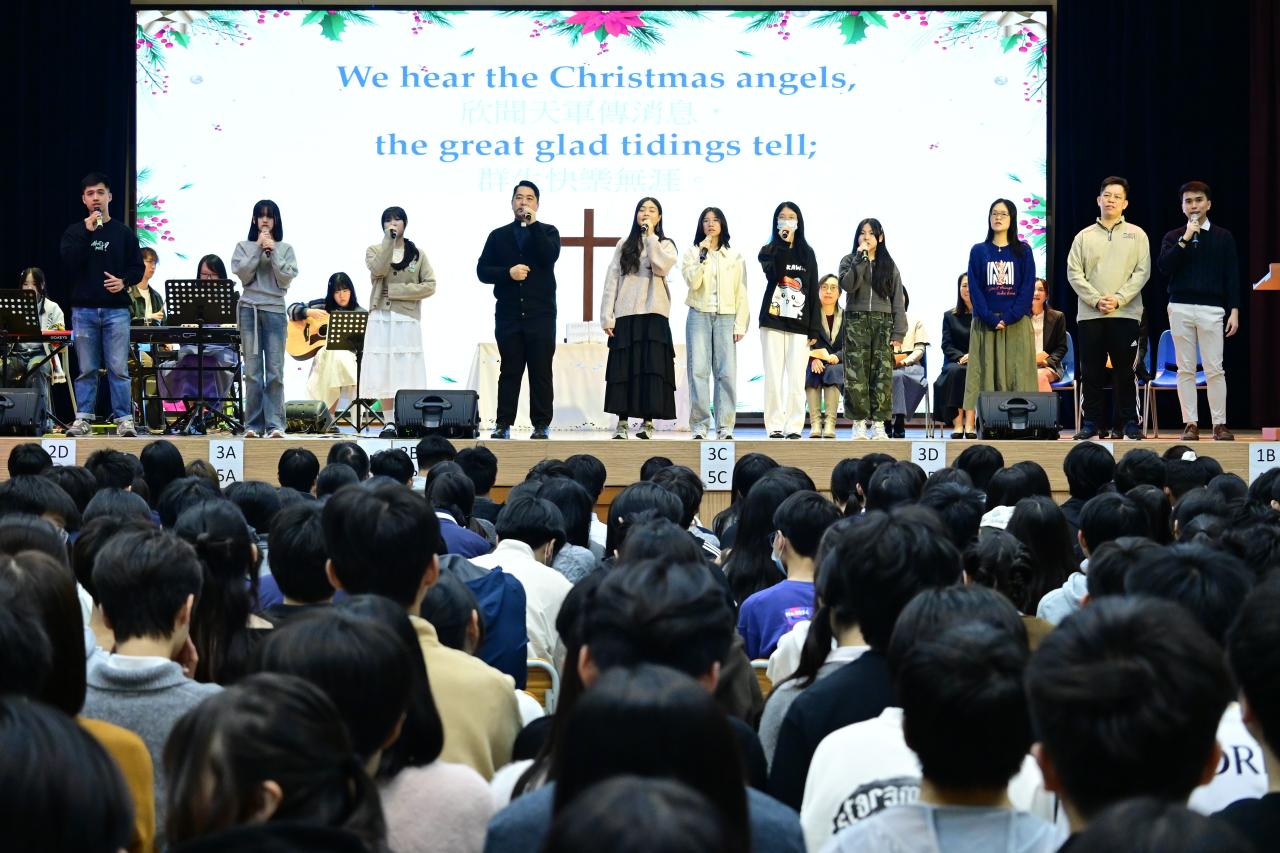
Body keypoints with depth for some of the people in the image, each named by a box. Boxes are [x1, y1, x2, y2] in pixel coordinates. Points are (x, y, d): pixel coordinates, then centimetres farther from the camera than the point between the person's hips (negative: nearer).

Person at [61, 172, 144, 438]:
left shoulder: (123, 233, 8)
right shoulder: (74, 232, 9)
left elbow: (138, 268, 8)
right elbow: (69, 262, -7)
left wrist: (124, 281, -11)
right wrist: (87, 232, -13)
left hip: (116, 309, -1)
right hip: (84, 309, 1)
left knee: (118, 368, -4)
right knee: (86, 369, 2)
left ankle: (124, 419, -2)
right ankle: (83, 418, 7)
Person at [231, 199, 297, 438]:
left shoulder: (285, 249, 9)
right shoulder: (244, 247, 10)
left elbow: (286, 280, -2)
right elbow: (243, 274, -4)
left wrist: (273, 251, -7)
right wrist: (258, 248, -7)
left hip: (275, 310, 0)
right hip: (249, 309, 0)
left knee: (275, 370, -5)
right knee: (252, 371, -1)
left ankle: (275, 425, -6)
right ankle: (253, 425, 1)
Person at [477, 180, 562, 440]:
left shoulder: (547, 232, 10)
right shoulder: (498, 236, 13)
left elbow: (549, 256, -11)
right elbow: (482, 270, 7)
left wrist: (533, 225, -12)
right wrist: (508, 273, -10)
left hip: (540, 314, -1)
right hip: (508, 315, 1)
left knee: (541, 372, -2)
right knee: (509, 371, 2)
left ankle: (541, 425, 1)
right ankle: (503, 423, 3)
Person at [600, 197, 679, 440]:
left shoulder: (666, 245, 10)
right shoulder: (624, 245, 12)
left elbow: (661, 267, -13)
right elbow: (612, 280, 7)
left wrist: (650, 236, -6)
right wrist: (607, 316, -2)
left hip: (654, 314, -1)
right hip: (625, 315, 1)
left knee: (651, 368, -5)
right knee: (623, 368, -2)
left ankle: (647, 421, -4)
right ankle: (622, 422, 0)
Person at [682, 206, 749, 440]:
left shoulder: (734, 257, 12)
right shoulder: (692, 253, 9)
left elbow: (741, 292, 9)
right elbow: (693, 282, -5)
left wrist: (740, 324, 2)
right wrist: (703, 256, -12)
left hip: (726, 317, 1)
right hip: (699, 315, 0)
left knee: (727, 372, -7)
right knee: (698, 371, -7)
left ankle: (725, 427, -6)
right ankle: (699, 426, -5)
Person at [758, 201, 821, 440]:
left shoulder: (807, 253, 11)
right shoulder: (768, 250, 8)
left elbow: (813, 291, 9)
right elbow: (774, 273, -13)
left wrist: (814, 329, 3)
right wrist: (783, 244, -14)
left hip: (800, 323, 1)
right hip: (773, 321, -1)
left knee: (796, 380, -4)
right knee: (773, 377, -4)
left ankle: (794, 427, -2)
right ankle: (774, 427, -1)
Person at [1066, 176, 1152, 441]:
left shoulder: (1136, 235, 8)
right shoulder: (1084, 237, 10)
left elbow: (1142, 272, 0)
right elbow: (1074, 273, 3)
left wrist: (1118, 299, -11)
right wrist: (1096, 299, -10)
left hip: (1125, 313, -1)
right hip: (1089, 314, 1)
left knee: (1124, 371, 0)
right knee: (1090, 372, 2)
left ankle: (1128, 423, 4)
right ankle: (1091, 423, 8)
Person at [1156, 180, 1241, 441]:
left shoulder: (1223, 237, 9)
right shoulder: (1173, 237, 11)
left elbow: (1232, 276, 6)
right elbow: (1163, 266, -5)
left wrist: (1234, 311, -1)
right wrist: (1185, 240, -11)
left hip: (1211, 309, -1)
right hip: (1180, 308, 1)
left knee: (1214, 369, -5)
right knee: (1186, 369, 1)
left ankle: (1220, 424, -1)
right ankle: (1190, 424, 5)